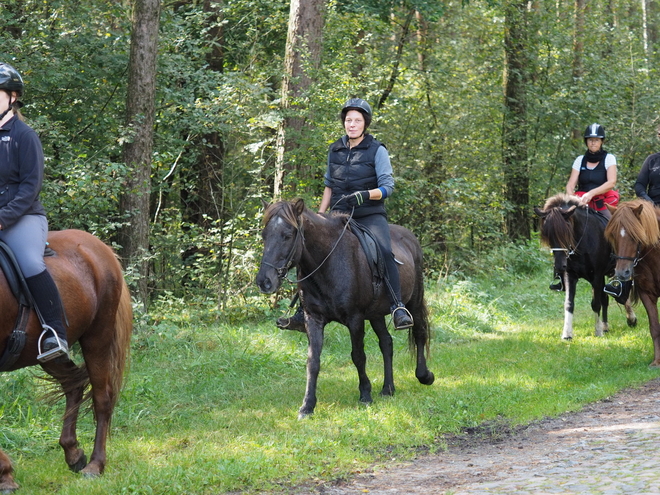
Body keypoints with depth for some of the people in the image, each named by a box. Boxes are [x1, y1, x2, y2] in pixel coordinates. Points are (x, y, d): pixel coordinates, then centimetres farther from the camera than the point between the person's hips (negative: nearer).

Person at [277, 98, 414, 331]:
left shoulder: (377, 150, -4)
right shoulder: (335, 150, 10)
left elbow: (387, 187, -10)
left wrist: (366, 195, -27)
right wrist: (319, 216, 13)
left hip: (370, 215, -5)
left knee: (384, 252, -30)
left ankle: (398, 307, -28)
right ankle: (303, 313, 3)